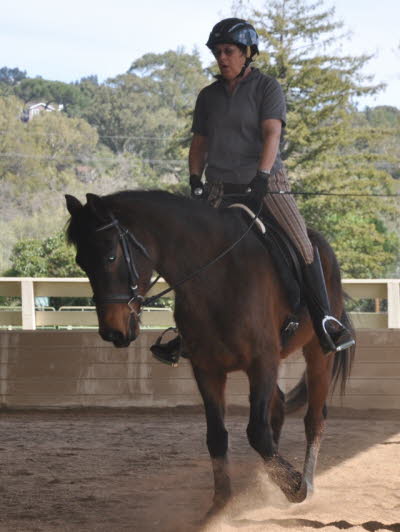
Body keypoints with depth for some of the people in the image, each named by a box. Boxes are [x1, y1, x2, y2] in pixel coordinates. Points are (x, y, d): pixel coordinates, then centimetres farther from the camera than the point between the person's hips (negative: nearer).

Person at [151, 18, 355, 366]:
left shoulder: (267, 88, 0)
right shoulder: (209, 96, 13)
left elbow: (272, 134, -12)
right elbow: (200, 144, 17)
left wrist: (262, 175, -26)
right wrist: (195, 180, 1)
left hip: (265, 181, -4)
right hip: (219, 187, 4)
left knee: (303, 246, -18)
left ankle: (325, 323, -14)